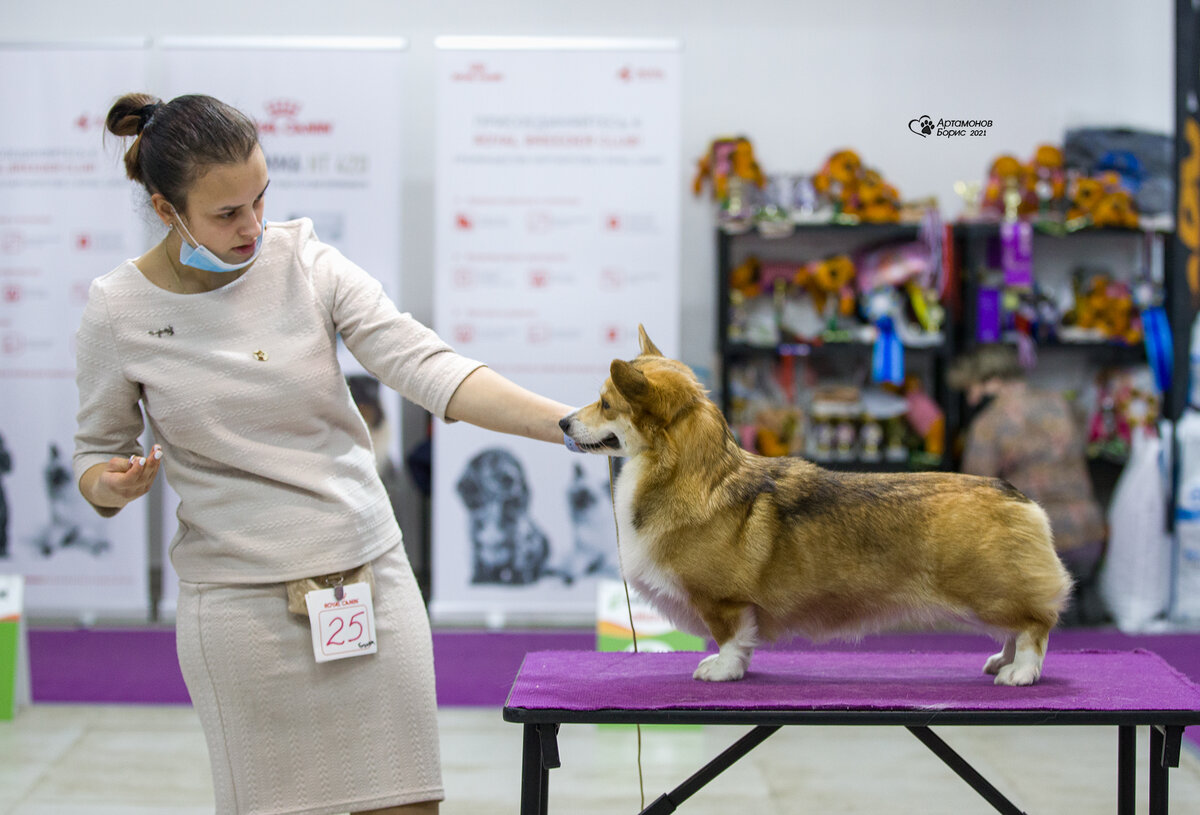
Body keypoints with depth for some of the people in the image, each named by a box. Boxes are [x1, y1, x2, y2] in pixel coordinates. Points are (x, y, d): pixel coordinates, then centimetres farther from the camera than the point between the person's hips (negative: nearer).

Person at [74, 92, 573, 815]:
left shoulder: (305, 261, -4)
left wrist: (572, 424, -24)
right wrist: (113, 484, -17)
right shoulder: (118, 311, -5)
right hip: (241, 604, -1)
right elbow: (96, 457, 8)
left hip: (373, 577, 2)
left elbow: (425, 366, -12)